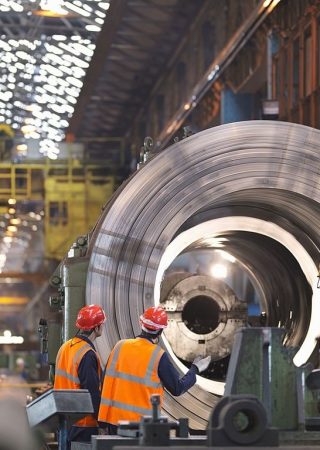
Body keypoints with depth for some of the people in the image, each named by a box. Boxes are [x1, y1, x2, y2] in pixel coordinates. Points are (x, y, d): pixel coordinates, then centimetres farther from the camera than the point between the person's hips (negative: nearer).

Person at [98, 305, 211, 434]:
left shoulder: (120, 346, 2)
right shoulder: (158, 356, -10)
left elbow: (106, 381, 9)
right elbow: (177, 389, -3)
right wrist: (195, 369, 14)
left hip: (113, 418, 4)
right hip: (141, 422, -4)